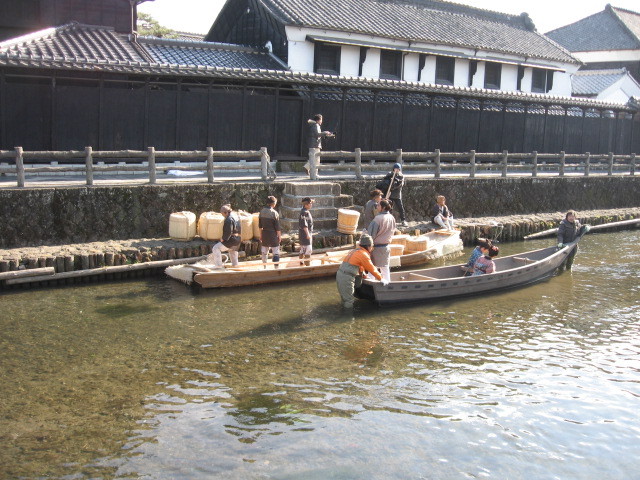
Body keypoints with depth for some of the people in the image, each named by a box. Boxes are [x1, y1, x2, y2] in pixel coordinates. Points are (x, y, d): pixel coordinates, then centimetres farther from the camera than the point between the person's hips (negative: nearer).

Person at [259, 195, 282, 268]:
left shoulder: (262, 211, 1)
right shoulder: (274, 213, -16)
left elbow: (260, 225, 8)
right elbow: (277, 227, -12)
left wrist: (260, 235, 17)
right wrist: (279, 236, -1)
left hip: (264, 234, 6)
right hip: (273, 234, -6)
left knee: (264, 251, 17)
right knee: (276, 252, 2)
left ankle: (265, 267, 26)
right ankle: (276, 267, 2)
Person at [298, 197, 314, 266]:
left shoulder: (305, 211, 11)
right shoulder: (305, 212, -20)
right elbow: (304, 224, -26)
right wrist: (308, 234, -27)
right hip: (305, 233, -10)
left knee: (302, 250, 17)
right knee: (308, 250, -10)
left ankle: (301, 263, 26)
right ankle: (307, 266, -11)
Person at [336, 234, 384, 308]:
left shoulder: (355, 251, 19)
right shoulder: (364, 255, -7)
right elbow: (372, 269, 2)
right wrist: (381, 279, 14)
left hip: (340, 274, 9)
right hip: (347, 279, -9)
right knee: (349, 303, -3)